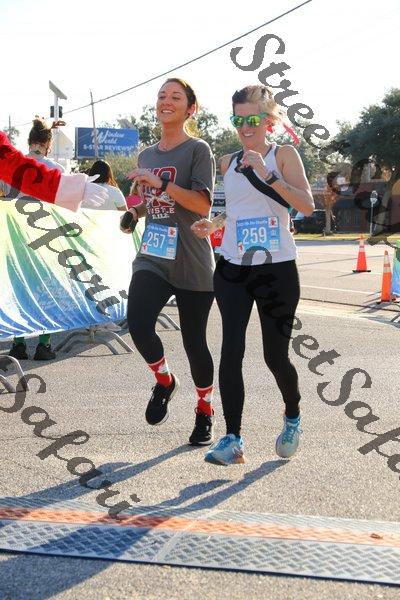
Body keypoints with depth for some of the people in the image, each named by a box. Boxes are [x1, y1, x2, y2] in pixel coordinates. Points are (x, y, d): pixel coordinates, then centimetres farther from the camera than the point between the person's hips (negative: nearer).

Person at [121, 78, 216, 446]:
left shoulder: (198, 150, -3)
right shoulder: (147, 155, 16)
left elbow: (203, 205, -14)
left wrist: (161, 183, -22)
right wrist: (135, 212, 7)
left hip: (192, 264, -4)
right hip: (153, 258, 4)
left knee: (194, 341, 5)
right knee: (138, 324, -21)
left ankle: (205, 411, 28)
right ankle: (164, 380, 9)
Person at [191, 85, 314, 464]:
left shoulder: (283, 154, -3)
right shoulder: (228, 163, 9)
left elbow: (307, 205, -16)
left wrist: (267, 174, -25)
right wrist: (212, 224, 4)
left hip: (277, 270, -3)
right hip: (233, 268, 3)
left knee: (275, 356, 3)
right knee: (231, 351, -7)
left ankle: (293, 418, 32)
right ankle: (232, 439, 1)